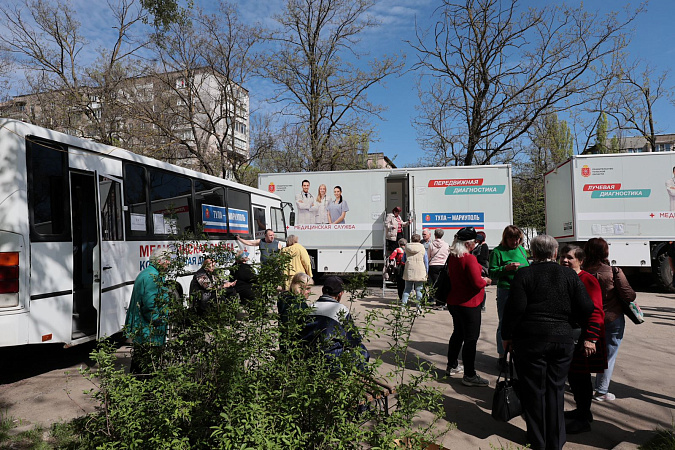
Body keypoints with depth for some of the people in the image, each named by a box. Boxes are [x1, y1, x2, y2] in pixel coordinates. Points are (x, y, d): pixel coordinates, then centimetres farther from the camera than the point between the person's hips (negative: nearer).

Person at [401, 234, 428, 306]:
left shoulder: (407, 248, 7)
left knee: (407, 288, 9)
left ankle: (403, 303, 4)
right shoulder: (422, 249, 1)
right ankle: (418, 305, 3)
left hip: (409, 271, 2)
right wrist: (426, 272, 10)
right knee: (418, 289, 4)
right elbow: (426, 261, 4)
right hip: (420, 272, -2)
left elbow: (403, 260, 14)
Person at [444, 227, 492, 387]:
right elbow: (477, 283, -25)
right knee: (471, 339, 0)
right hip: (468, 304, -9)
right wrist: (486, 281, -4)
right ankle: (469, 375, 7)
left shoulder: (452, 257, 5)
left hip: (454, 302, 9)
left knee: (458, 334, 22)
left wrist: (480, 278, 17)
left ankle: (452, 366, 34)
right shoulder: (469, 258, -21)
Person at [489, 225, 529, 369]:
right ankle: (502, 356, 14)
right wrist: (506, 268, -21)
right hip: (505, 291, -5)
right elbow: (492, 273, -7)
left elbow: (527, 267, 22)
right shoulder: (498, 252, -4)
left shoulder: (522, 249, 13)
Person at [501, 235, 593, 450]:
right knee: (556, 389, 15)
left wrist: (507, 336, -2)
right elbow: (586, 309, 0)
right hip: (563, 339, 3)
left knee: (534, 391, 9)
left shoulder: (523, 275, -8)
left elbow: (514, 309, -12)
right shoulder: (570, 275, 1)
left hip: (531, 340, -3)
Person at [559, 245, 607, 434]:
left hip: (583, 338, -8)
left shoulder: (587, 280, -14)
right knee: (572, 375, 16)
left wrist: (591, 338, -23)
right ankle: (581, 410, 33)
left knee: (581, 376, 1)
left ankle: (584, 420, 15)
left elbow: (595, 311, -18)